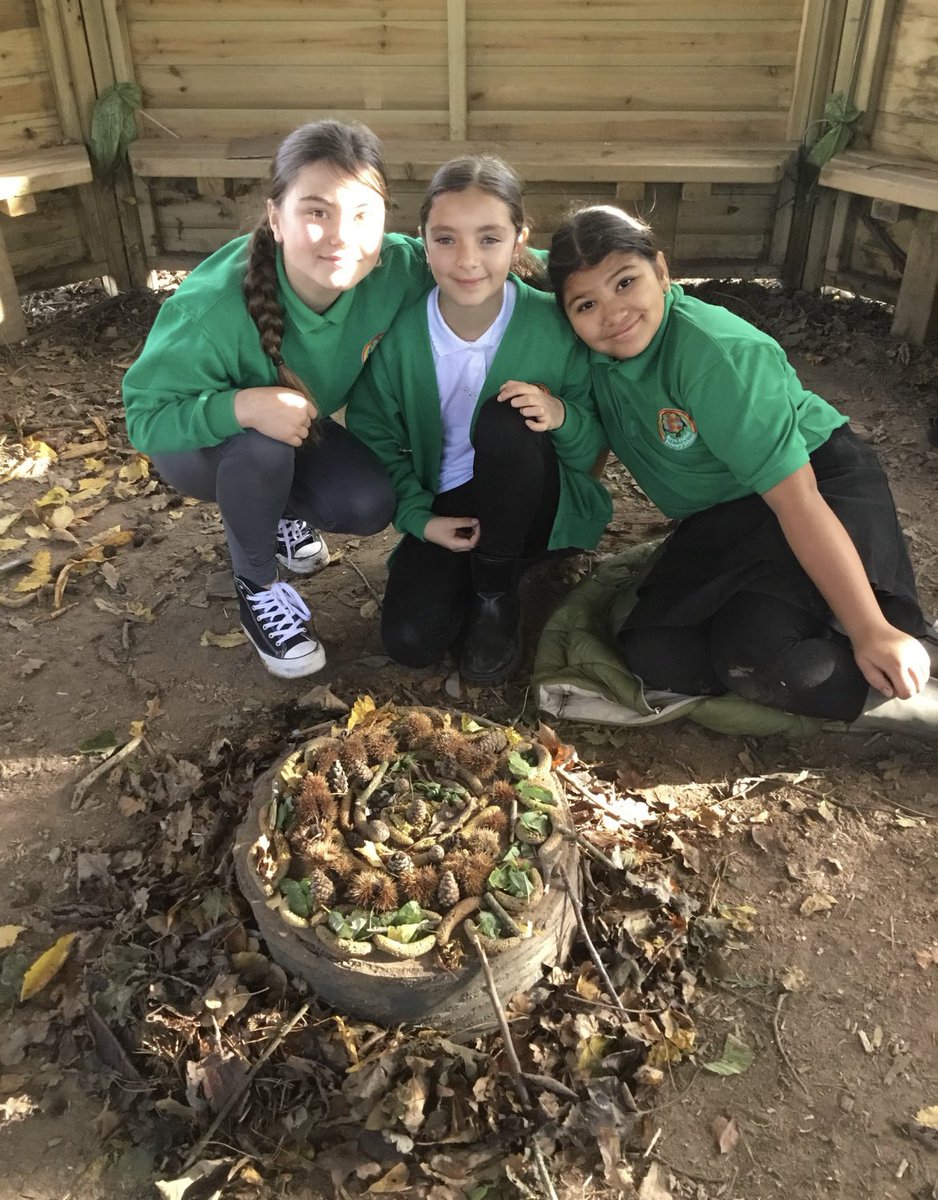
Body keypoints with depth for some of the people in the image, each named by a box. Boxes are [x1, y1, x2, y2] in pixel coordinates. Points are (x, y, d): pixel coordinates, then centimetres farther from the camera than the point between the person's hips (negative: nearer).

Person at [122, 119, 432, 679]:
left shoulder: (395, 268, -26)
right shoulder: (214, 307, -38)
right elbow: (147, 417, -30)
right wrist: (241, 407, -46)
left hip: (298, 435, 4)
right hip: (198, 444, -3)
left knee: (371, 505, -19)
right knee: (258, 444, -36)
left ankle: (280, 511, 16)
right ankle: (257, 586, -7)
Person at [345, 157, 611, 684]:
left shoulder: (553, 325, -16)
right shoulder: (399, 336, -14)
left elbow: (594, 446, -9)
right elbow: (376, 438, -1)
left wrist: (563, 417, -31)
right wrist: (420, 518, -12)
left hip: (537, 504, -1)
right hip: (448, 507, 2)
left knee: (503, 421, -34)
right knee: (410, 640, -19)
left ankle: (497, 597, -12)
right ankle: (492, 567, 14)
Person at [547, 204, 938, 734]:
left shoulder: (715, 353, -27)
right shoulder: (597, 354, -7)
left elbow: (795, 495, -28)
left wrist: (871, 630, -25)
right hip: (721, 520, 7)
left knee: (755, 647, -29)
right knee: (655, 655, -14)